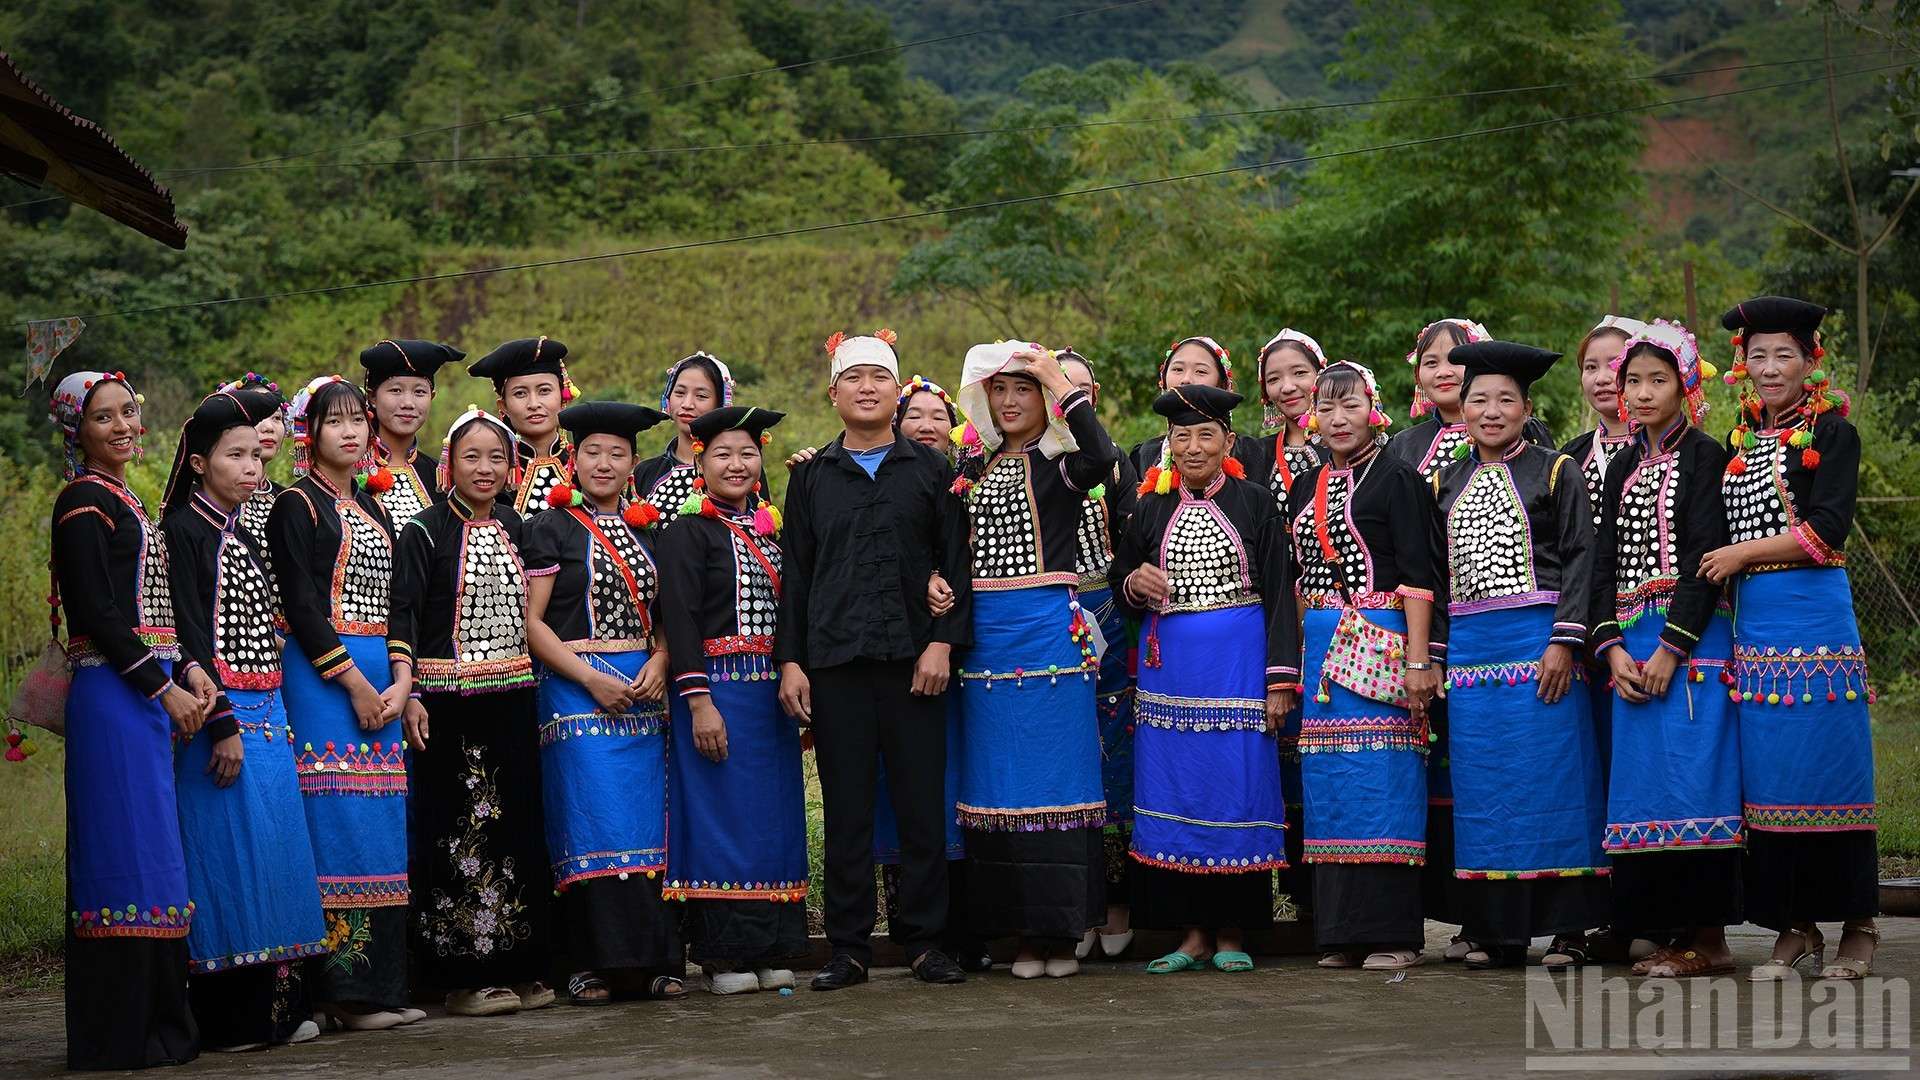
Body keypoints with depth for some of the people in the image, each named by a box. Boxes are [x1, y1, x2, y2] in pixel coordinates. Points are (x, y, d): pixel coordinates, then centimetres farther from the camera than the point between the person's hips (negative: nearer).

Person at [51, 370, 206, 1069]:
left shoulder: (122, 501, 19)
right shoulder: (83, 502, -8)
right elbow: (97, 613, -15)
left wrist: (189, 671, 7)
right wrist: (164, 688, -14)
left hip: (149, 693, 10)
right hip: (112, 693, -10)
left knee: (149, 852, 10)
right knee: (124, 852, -8)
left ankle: (156, 1022, 15)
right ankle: (123, 1036, -5)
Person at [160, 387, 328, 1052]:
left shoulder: (243, 537, 17)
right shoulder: (185, 530, -7)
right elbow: (191, 635, -14)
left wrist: (275, 719, 16)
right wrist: (222, 723, -19)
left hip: (265, 716, 8)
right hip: (221, 714, -8)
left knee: (272, 852, 7)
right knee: (228, 853, -7)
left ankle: (277, 1003, 12)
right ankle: (230, 1016, -4)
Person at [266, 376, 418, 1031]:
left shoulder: (372, 508, 19)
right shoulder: (297, 506, -3)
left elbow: (394, 603, 15)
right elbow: (301, 606, -11)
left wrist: (400, 683, 0)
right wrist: (354, 682, -14)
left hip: (380, 679, 7)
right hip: (320, 675, -7)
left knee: (382, 823, 5)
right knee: (338, 823, -10)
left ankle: (381, 984, 8)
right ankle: (340, 988, -8)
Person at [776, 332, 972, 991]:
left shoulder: (932, 470, 9)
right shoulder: (811, 476, 11)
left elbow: (955, 562, 5)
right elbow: (795, 572, 10)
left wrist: (942, 642, -6)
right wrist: (790, 661, 3)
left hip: (914, 660, -1)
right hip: (835, 661, 1)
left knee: (922, 805, 1)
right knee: (846, 807, 2)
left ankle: (925, 941, 9)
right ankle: (849, 946, 9)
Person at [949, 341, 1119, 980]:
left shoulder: (1060, 461, -2)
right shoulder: (975, 464, 16)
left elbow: (1102, 457, -24)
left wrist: (1063, 383, -17)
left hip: (1049, 630, -5)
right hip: (984, 635, 5)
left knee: (1052, 773, -4)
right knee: (998, 776, 4)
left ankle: (1062, 931, 2)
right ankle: (1026, 931, 10)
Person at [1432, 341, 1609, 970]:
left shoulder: (1555, 472, 2)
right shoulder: (1447, 483, 15)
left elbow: (1580, 559, -4)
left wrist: (1564, 641, -14)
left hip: (1538, 641, -4)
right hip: (1468, 651, 4)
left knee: (1551, 779, -5)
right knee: (1481, 788, 4)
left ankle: (1566, 926, 1)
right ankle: (1496, 929, 9)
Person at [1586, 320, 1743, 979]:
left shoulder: (1705, 457, -2)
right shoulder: (1623, 466, 18)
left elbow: (1705, 558, -10)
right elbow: (1604, 561, 13)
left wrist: (1671, 647, -17)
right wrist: (1612, 647, -2)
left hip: (1692, 641, -7)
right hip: (1632, 646, 7)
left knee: (1691, 774, -11)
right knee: (1642, 777, 4)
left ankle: (1708, 939, -8)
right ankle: (1675, 929, 9)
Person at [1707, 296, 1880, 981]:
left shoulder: (1832, 432, -2)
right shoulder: (1739, 444, 16)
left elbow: (1827, 528, -12)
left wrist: (1744, 554, -8)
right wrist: (1713, 572, 7)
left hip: (1817, 614, -6)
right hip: (1754, 627, 6)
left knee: (1829, 767, -5)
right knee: (1768, 774, 4)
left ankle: (1856, 927, 5)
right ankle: (1793, 925, 11)